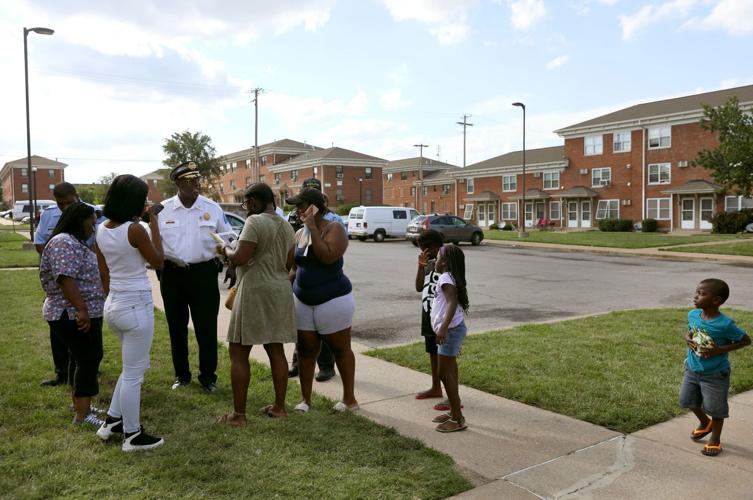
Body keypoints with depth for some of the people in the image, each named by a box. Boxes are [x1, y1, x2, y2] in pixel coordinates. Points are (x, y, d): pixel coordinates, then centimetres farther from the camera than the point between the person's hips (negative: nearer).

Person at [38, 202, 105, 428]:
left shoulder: (74, 242, 16)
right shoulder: (65, 243, -17)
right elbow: (66, 279, -27)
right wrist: (81, 309, -31)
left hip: (78, 314, 11)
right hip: (74, 315, -11)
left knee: (81, 358, 17)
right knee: (88, 359, -10)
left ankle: (78, 402, 27)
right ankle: (82, 415, -8)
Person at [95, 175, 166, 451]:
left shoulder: (102, 230, 4)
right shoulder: (135, 229, -19)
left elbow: (103, 273, 12)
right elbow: (158, 261, -5)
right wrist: (154, 224, -3)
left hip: (113, 305, 8)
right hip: (136, 306, -8)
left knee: (133, 366, 25)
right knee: (133, 374, 4)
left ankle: (112, 421, 31)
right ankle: (132, 436, 17)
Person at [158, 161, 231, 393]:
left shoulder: (213, 208, 0)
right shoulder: (163, 209, 0)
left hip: (204, 273, -1)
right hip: (172, 274, 1)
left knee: (206, 327, 2)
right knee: (176, 327, 12)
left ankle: (208, 376, 17)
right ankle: (181, 374, 28)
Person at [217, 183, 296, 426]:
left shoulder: (255, 222, -13)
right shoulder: (287, 226, 12)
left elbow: (239, 259, -18)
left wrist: (226, 250, 0)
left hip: (255, 292, -8)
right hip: (280, 291, 8)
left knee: (238, 353, 1)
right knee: (276, 351, 13)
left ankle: (239, 414, 4)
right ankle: (279, 406, 21)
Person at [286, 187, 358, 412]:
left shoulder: (334, 229, -10)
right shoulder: (299, 234, 8)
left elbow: (328, 257, -28)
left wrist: (313, 228, -24)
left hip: (333, 299, -6)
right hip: (303, 301, 6)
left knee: (341, 349, 6)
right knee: (306, 350, 9)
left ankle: (349, 398, 18)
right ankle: (305, 399, 20)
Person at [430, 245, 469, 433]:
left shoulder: (445, 278, -16)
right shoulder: (454, 278, 14)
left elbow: (452, 302, -29)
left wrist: (443, 328, -39)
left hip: (450, 330, -10)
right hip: (454, 329, 10)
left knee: (444, 372, -6)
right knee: (449, 371, 17)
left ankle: (458, 419, -2)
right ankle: (454, 412, 27)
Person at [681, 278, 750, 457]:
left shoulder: (725, 324, -26)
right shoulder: (693, 315, -9)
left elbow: (746, 340, -14)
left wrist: (719, 350, -24)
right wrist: (688, 339, -11)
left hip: (715, 375, -6)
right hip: (692, 369, 6)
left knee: (715, 408, 9)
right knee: (687, 401, 18)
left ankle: (715, 440, 31)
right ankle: (705, 423, 46)